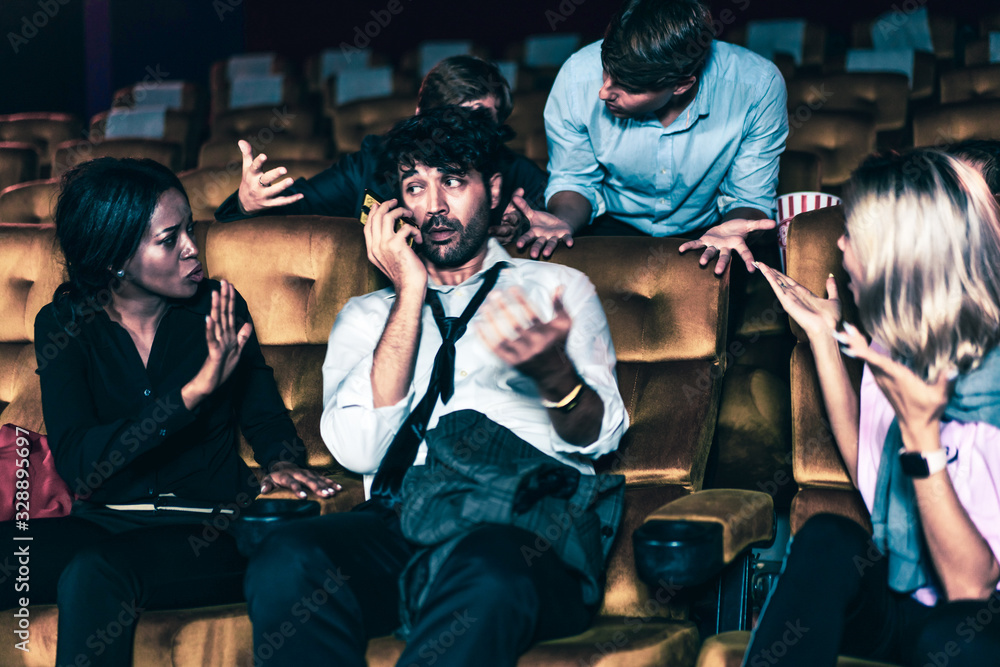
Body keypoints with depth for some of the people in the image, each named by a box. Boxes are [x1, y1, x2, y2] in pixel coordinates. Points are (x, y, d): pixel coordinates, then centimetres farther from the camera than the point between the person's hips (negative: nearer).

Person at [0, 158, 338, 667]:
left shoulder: (217, 311, 3)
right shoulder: (63, 325, 0)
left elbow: (267, 417, 11)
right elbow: (75, 461, -14)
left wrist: (283, 464, -14)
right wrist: (195, 391, -24)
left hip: (210, 529, -1)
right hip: (104, 523, 1)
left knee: (94, 574, -34)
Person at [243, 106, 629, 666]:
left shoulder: (559, 289, 20)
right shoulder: (367, 315, 24)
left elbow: (596, 437, 5)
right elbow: (357, 450, 4)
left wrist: (554, 370, -19)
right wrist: (411, 292, 4)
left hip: (528, 521, -2)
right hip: (399, 515, 2)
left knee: (488, 575, -40)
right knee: (287, 562, -32)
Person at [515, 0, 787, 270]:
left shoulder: (758, 87, -25)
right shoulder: (578, 77, -22)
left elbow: (751, 199, -11)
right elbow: (573, 181, -4)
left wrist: (730, 231, -35)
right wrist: (563, 221, -27)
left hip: (707, 229, 1)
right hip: (614, 227, 0)